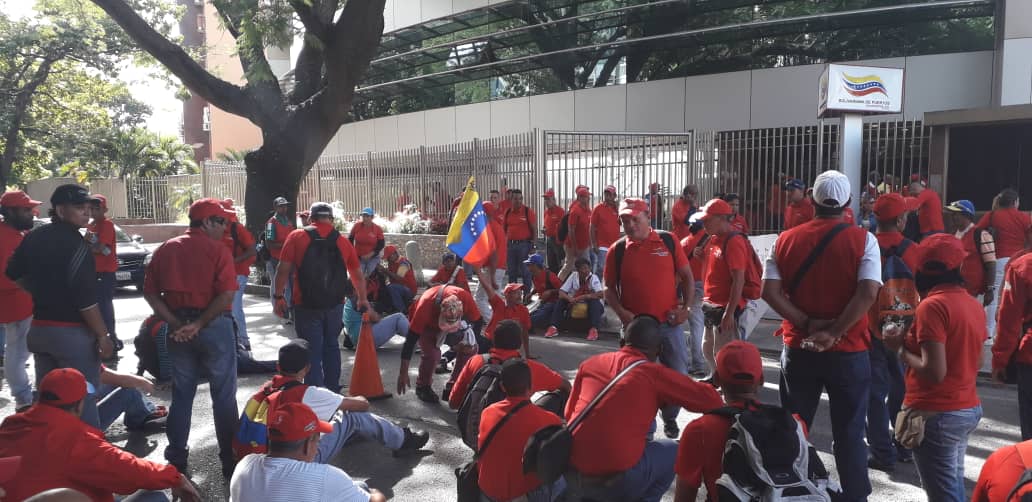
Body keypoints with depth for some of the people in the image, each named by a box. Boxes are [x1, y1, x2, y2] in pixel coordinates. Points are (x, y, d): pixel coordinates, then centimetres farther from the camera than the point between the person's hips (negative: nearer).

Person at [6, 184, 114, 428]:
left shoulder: (34, 237, 5)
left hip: (39, 329, 8)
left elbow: (15, 274, 18)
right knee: (82, 399, 1)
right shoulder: (75, 244, -18)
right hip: (73, 332, -8)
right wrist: (103, 335, -16)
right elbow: (86, 299, -21)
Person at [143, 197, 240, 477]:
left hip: (178, 328, 5)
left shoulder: (166, 249, 7)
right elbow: (227, 295, -20)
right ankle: (230, 461, 12)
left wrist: (176, 324, -4)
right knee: (223, 395, 6)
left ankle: (176, 461, 23)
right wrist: (200, 324, -14)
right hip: (214, 327, -5)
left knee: (181, 394, 16)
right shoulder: (217, 250, -9)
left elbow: (150, 293, 4)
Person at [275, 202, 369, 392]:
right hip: (335, 305, 3)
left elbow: (284, 269, -9)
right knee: (331, 345, 20)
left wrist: (279, 296, 1)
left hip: (306, 305, -3)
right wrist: (362, 299, 26)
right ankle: (333, 390, 28)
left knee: (312, 350, 3)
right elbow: (358, 275, 13)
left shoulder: (296, 237, -3)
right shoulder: (343, 241, 5)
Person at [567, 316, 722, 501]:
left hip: (573, 465, 5)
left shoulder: (590, 362, 9)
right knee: (674, 451, 22)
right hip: (619, 475, -5)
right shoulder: (654, 373, -3)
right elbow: (711, 400, 0)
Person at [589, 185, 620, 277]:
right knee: (599, 269, -7)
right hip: (602, 247, -5)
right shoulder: (598, 208, -4)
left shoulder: (617, 208, 8)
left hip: (615, 246, 5)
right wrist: (594, 245, -11)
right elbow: (592, 228, -6)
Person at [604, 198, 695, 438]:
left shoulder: (668, 241, 0)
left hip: (670, 322, 1)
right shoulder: (618, 250, -1)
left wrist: (685, 307, -4)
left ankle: (670, 418, 33)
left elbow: (687, 277, 6)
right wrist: (621, 312, -11)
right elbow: (609, 288, 4)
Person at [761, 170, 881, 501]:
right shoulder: (863, 240, -6)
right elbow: (868, 293, -18)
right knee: (849, 433, 10)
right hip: (848, 351, -2)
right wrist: (834, 332, -13)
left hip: (798, 348, 2)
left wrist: (806, 324, -9)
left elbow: (769, 291, -8)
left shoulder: (786, 239, 0)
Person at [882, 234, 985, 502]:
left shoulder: (932, 306, -18)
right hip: (970, 409, 8)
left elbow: (934, 372, -23)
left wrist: (901, 348, -9)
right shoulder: (974, 304, 6)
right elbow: (976, 363, 17)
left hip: (937, 414, -8)